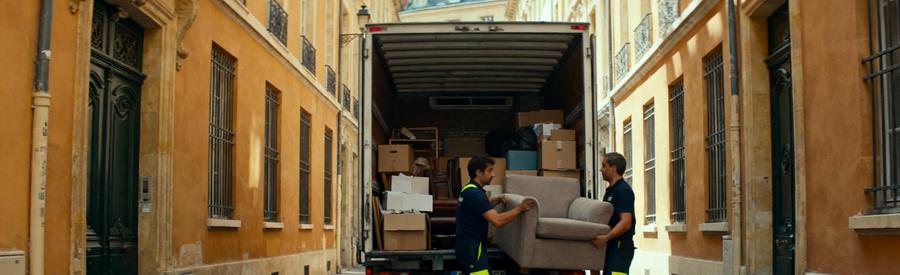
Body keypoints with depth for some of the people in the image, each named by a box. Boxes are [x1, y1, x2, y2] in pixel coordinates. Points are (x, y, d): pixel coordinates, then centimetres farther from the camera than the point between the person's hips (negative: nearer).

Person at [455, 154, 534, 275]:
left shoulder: (470, 189, 13)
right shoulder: (474, 193, -19)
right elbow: (497, 220, -25)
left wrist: (497, 200, 21)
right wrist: (520, 209, -14)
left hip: (468, 246, 11)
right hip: (471, 247, -11)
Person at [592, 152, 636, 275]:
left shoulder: (623, 190, -13)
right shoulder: (611, 190, 19)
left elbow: (626, 222, -23)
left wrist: (606, 238, -32)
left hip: (620, 247, -11)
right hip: (612, 246, 11)